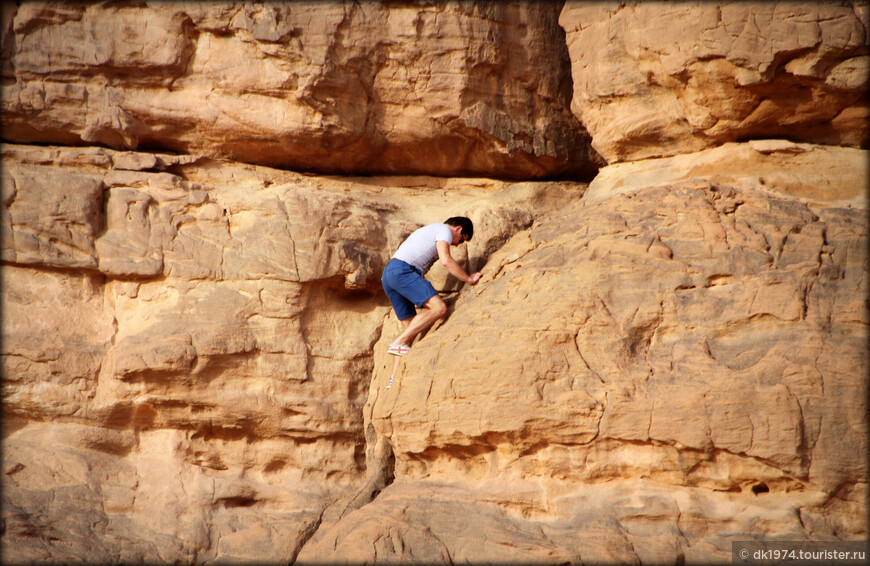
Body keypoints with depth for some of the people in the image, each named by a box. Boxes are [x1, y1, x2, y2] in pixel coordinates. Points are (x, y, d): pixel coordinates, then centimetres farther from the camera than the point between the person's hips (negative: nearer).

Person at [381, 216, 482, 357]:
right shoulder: (444, 230, 5)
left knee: (411, 328, 9)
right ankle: (398, 343, -23)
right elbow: (446, 261, -9)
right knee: (439, 308, -20)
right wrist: (469, 279, 2)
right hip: (402, 271, -10)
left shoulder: (429, 230, 35)